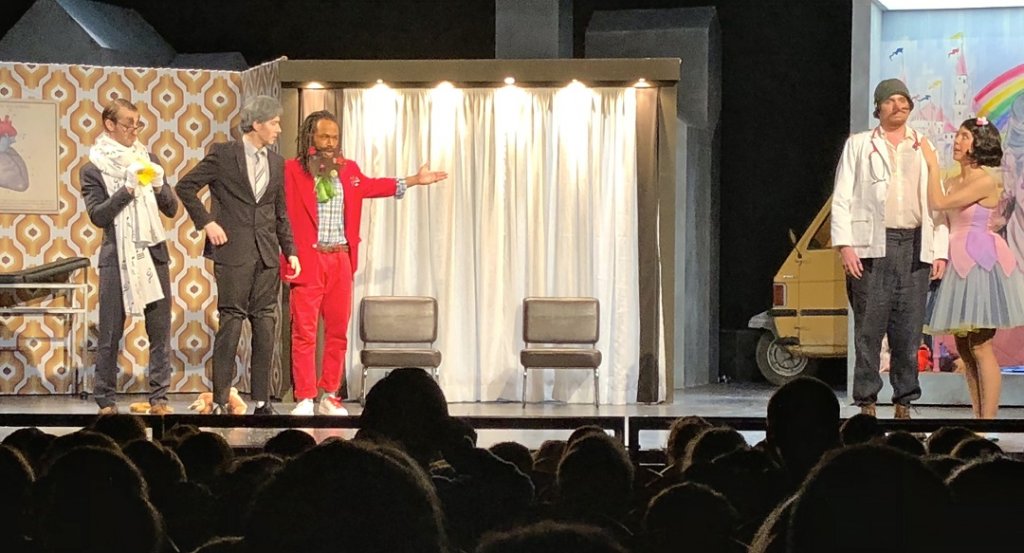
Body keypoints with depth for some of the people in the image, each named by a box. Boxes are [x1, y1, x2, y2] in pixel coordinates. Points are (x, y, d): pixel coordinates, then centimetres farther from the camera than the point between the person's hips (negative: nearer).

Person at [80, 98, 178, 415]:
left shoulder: (148, 160, 12)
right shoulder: (93, 169, 2)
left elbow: (171, 209, 12)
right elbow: (98, 216, -8)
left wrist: (159, 187, -7)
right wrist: (128, 189, -16)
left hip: (153, 254, 3)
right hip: (117, 257, -3)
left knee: (160, 329, -1)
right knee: (110, 333, -1)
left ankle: (159, 398, 3)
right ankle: (105, 401, 4)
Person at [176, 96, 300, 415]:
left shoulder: (276, 163, 14)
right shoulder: (224, 155, -3)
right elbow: (186, 187, -2)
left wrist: (290, 251, 12)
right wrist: (206, 222, -8)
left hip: (267, 255, 5)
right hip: (233, 253, -5)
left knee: (265, 327, 4)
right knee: (231, 323, -6)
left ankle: (262, 402, 8)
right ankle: (220, 402, -1)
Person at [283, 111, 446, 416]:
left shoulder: (348, 170, 13)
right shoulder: (292, 170, -6)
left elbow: (371, 186, 30)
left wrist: (415, 180, 35)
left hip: (340, 259, 6)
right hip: (308, 259, -6)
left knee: (338, 331, 8)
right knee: (304, 331, -5)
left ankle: (330, 396, 16)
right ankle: (305, 399, -1)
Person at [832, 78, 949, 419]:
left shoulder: (924, 148, 17)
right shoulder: (859, 145, 11)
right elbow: (841, 198, 6)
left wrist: (940, 251, 5)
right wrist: (844, 244, -6)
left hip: (915, 247, 2)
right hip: (872, 247, -2)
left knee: (909, 330, 1)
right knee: (869, 327, -4)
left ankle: (904, 403, 7)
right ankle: (866, 402, 0)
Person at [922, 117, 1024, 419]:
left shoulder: (986, 182, -11)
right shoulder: (953, 182, 13)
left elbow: (938, 203, -16)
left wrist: (932, 165, -8)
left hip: (980, 263, -8)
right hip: (958, 263, 8)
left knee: (980, 347, -10)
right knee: (963, 348, 8)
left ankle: (989, 419, -9)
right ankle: (978, 418, 14)